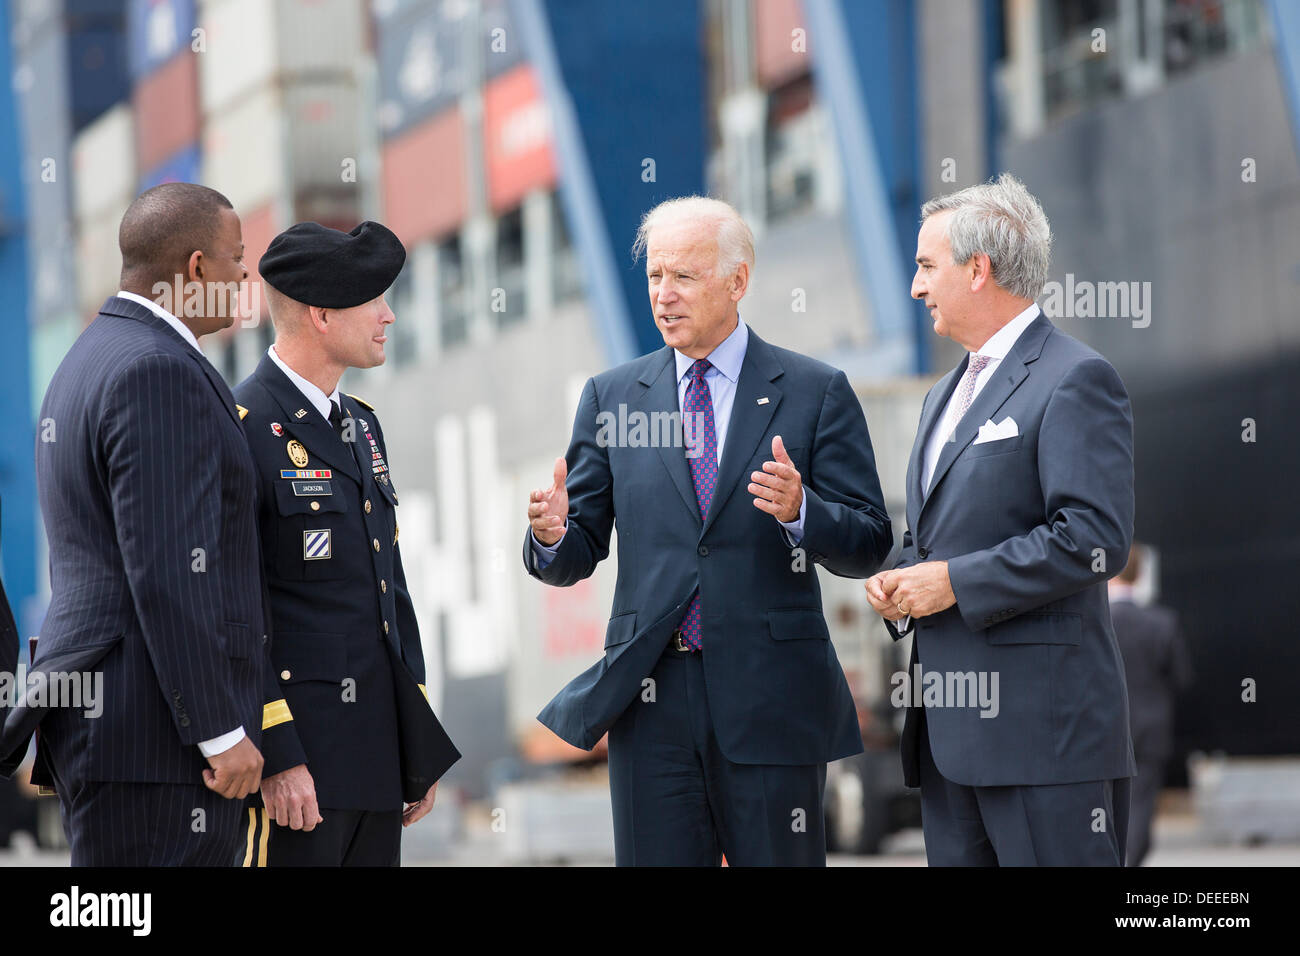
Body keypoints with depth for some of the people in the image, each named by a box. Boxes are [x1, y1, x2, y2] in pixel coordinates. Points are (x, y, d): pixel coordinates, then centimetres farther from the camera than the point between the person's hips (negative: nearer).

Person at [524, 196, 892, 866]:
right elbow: (577, 556, 9)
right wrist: (552, 536, -14)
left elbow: (868, 546, 0)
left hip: (772, 699, -2)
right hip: (649, 699, 2)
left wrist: (800, 511, -20)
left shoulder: (816, 393, 3)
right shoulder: (611, 398, 10)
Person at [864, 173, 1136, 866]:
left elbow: (1095, 539, -18)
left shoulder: (1075, 380, -7)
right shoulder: (947, 393, 23)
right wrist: (899, 585, 8)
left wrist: (955, 583, -15)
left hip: (1044, 723, -9)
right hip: (950, 731, 9)